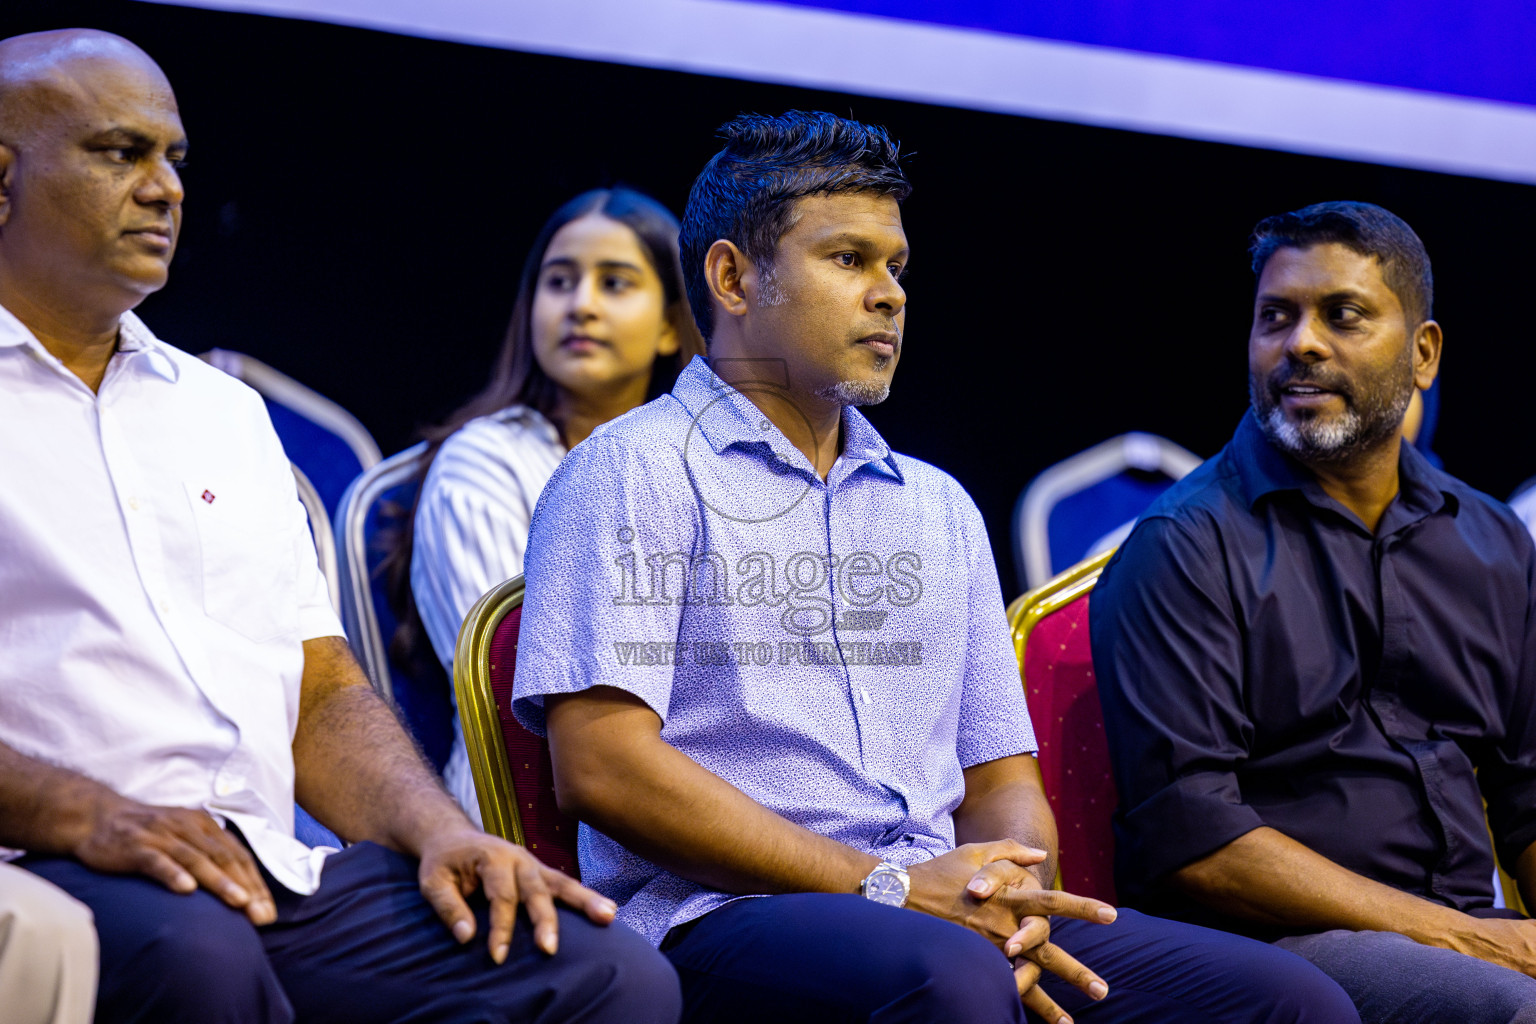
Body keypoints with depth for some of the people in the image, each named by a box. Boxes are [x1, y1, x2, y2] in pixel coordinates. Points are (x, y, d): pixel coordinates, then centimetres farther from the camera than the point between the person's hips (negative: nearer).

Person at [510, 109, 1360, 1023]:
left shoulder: (938, 507, 26)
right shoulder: (633, 472, 4)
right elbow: (600, 763, -9)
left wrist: (1012, 897, -4)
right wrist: (886, 887, -12)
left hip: (944, 912, 6)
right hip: (722, 917, -6)